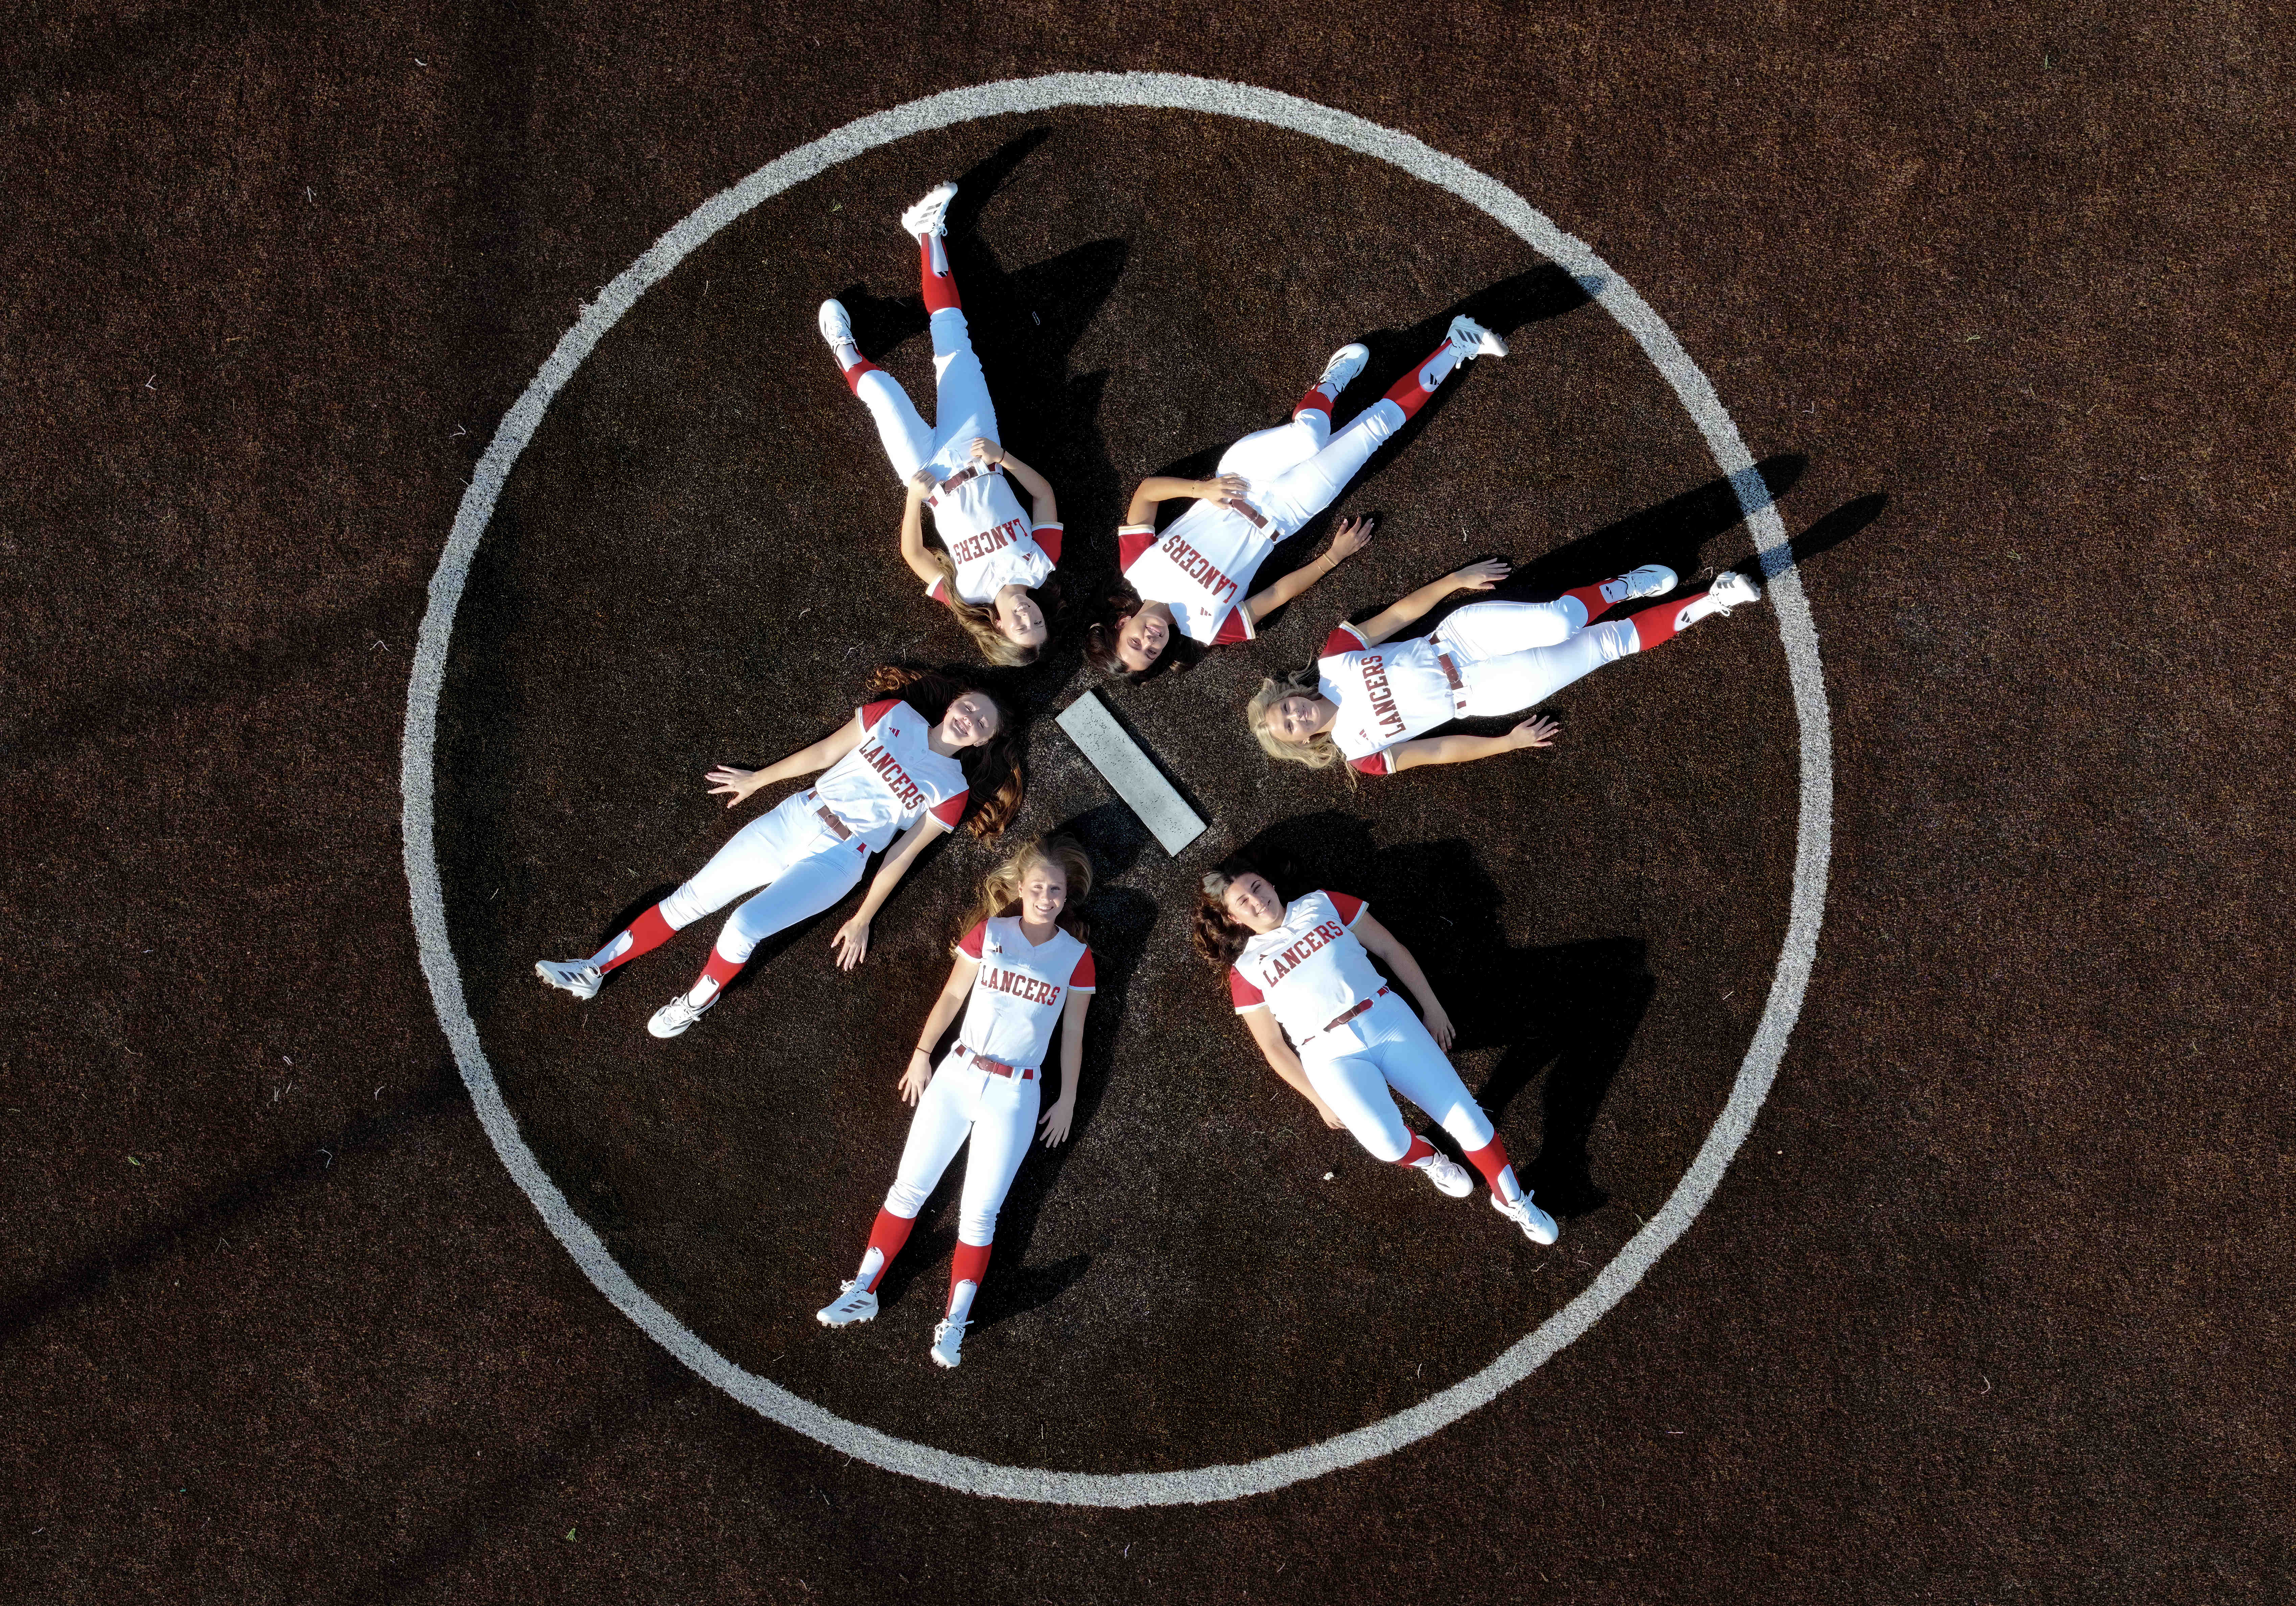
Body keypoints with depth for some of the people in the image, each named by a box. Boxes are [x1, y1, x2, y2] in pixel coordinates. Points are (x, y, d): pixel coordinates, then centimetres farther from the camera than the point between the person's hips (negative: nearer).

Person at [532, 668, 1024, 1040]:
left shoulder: (952, 794, 0)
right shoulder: (895, 715, 5)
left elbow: (903, 856, 0)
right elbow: (825, 753, 12)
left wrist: (862, 921, 3)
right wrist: (757, 779, 18)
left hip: (835, 862, -3)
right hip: (792, 819, 3)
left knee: (742, 929, -21)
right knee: (690, 899, 0)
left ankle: (698, 1001, 8)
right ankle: (593, 971, 10)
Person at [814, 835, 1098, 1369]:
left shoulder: (1076, 956, -1)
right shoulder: (988, 932, 0)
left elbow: (1073, 1032, 5)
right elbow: (953, 996, 6)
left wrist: (1068, 1099, 7)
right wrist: (921, 1054, 8)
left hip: (1015, 1095, -1)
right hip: (957, 1074, 1)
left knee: (980, 1212, -3)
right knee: (909, 1187, 1)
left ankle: (954, 1323, 0)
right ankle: (863, 1291, 8)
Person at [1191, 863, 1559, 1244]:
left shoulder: (1322, 905, 14)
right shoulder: (1245, 970, 9)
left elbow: (1391, 949, 16)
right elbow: (1273, 1047, 9)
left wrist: (1432, 1008, 8)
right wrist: (1319, 1101, 3)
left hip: (1387, 1018, 2)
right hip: (1330, 1055, -2)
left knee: (1464, 1114, -12)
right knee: (1387, 1141, -27)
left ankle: (1513, 1200, 9)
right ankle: (1427, 1159, 8)